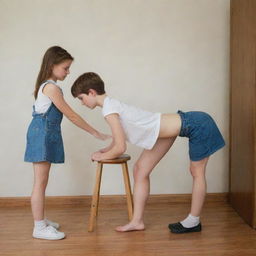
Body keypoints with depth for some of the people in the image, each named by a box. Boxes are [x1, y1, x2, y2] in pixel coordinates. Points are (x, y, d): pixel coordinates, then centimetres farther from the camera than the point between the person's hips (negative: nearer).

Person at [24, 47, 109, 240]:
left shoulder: (47, 85, 14)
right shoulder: (52, 87, -17)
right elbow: (71, 115, -17)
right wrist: (96, 133, -12)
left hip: (45, 134, 10)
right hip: (43, 134, -10)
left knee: (42, 181, 14)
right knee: (40, 182, -6)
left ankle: (41, 220, 24)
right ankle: (39, 228, 0)